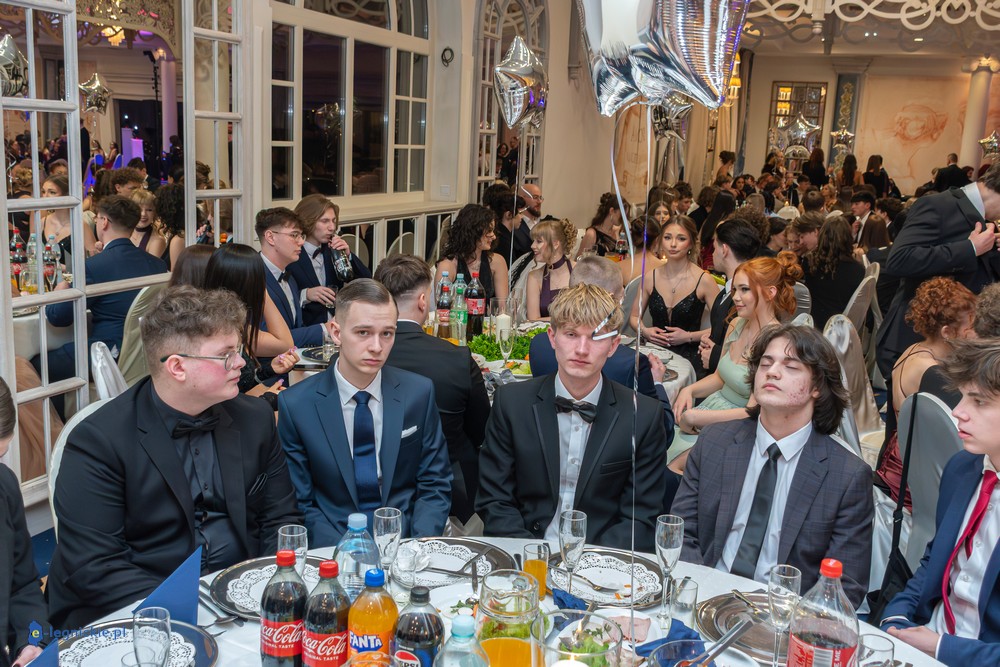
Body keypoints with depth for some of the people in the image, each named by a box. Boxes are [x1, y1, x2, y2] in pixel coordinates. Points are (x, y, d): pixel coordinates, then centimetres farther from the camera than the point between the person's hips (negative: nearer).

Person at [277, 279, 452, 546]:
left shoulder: (419, 392, 0)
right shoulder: (295, 404, -4)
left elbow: (434, 486, 4)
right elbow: (302, 501, 0)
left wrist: (416, 550, -12)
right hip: (333, 546, -1)